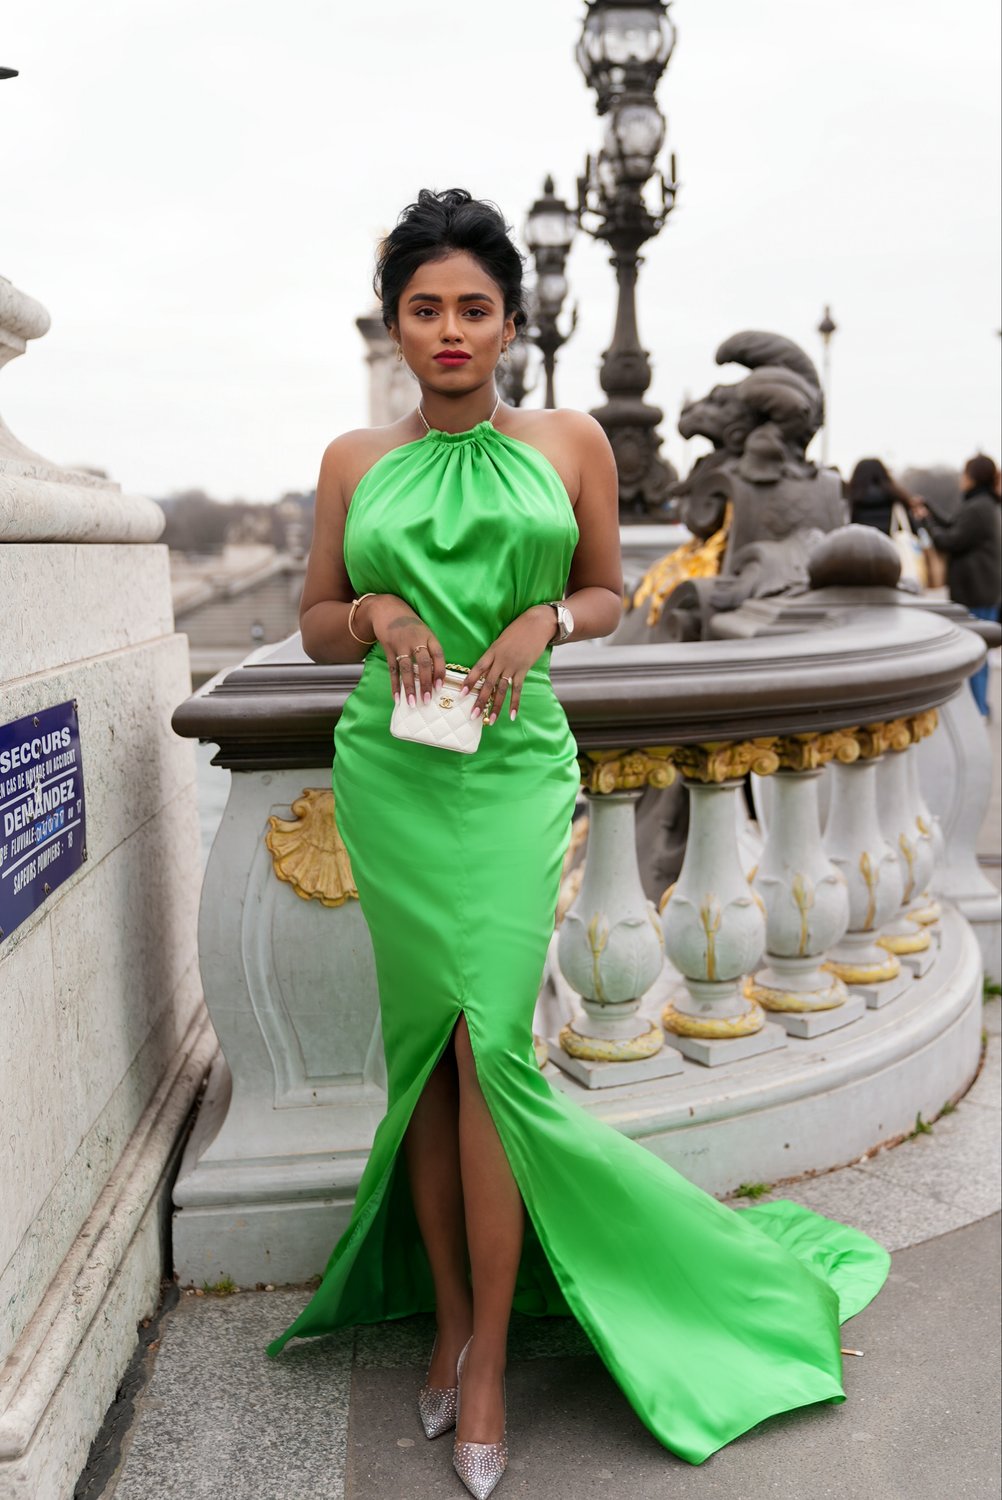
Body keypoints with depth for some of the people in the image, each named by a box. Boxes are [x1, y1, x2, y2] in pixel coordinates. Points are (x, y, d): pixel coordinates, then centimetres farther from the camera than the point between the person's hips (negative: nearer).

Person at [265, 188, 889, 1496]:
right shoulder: (353, 462, 8)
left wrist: (543, 620, -7)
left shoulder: (572, 443, 6)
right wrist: (377, 614, -7)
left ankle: (488, 1363, 6)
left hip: (515, 766, -1)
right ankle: (450, 1315, 21)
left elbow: (608, 593, 14)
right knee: (423, 1038, 5)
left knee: (490, 1040, -8)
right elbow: (315, 624, 14)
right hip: (387, 768, 2)